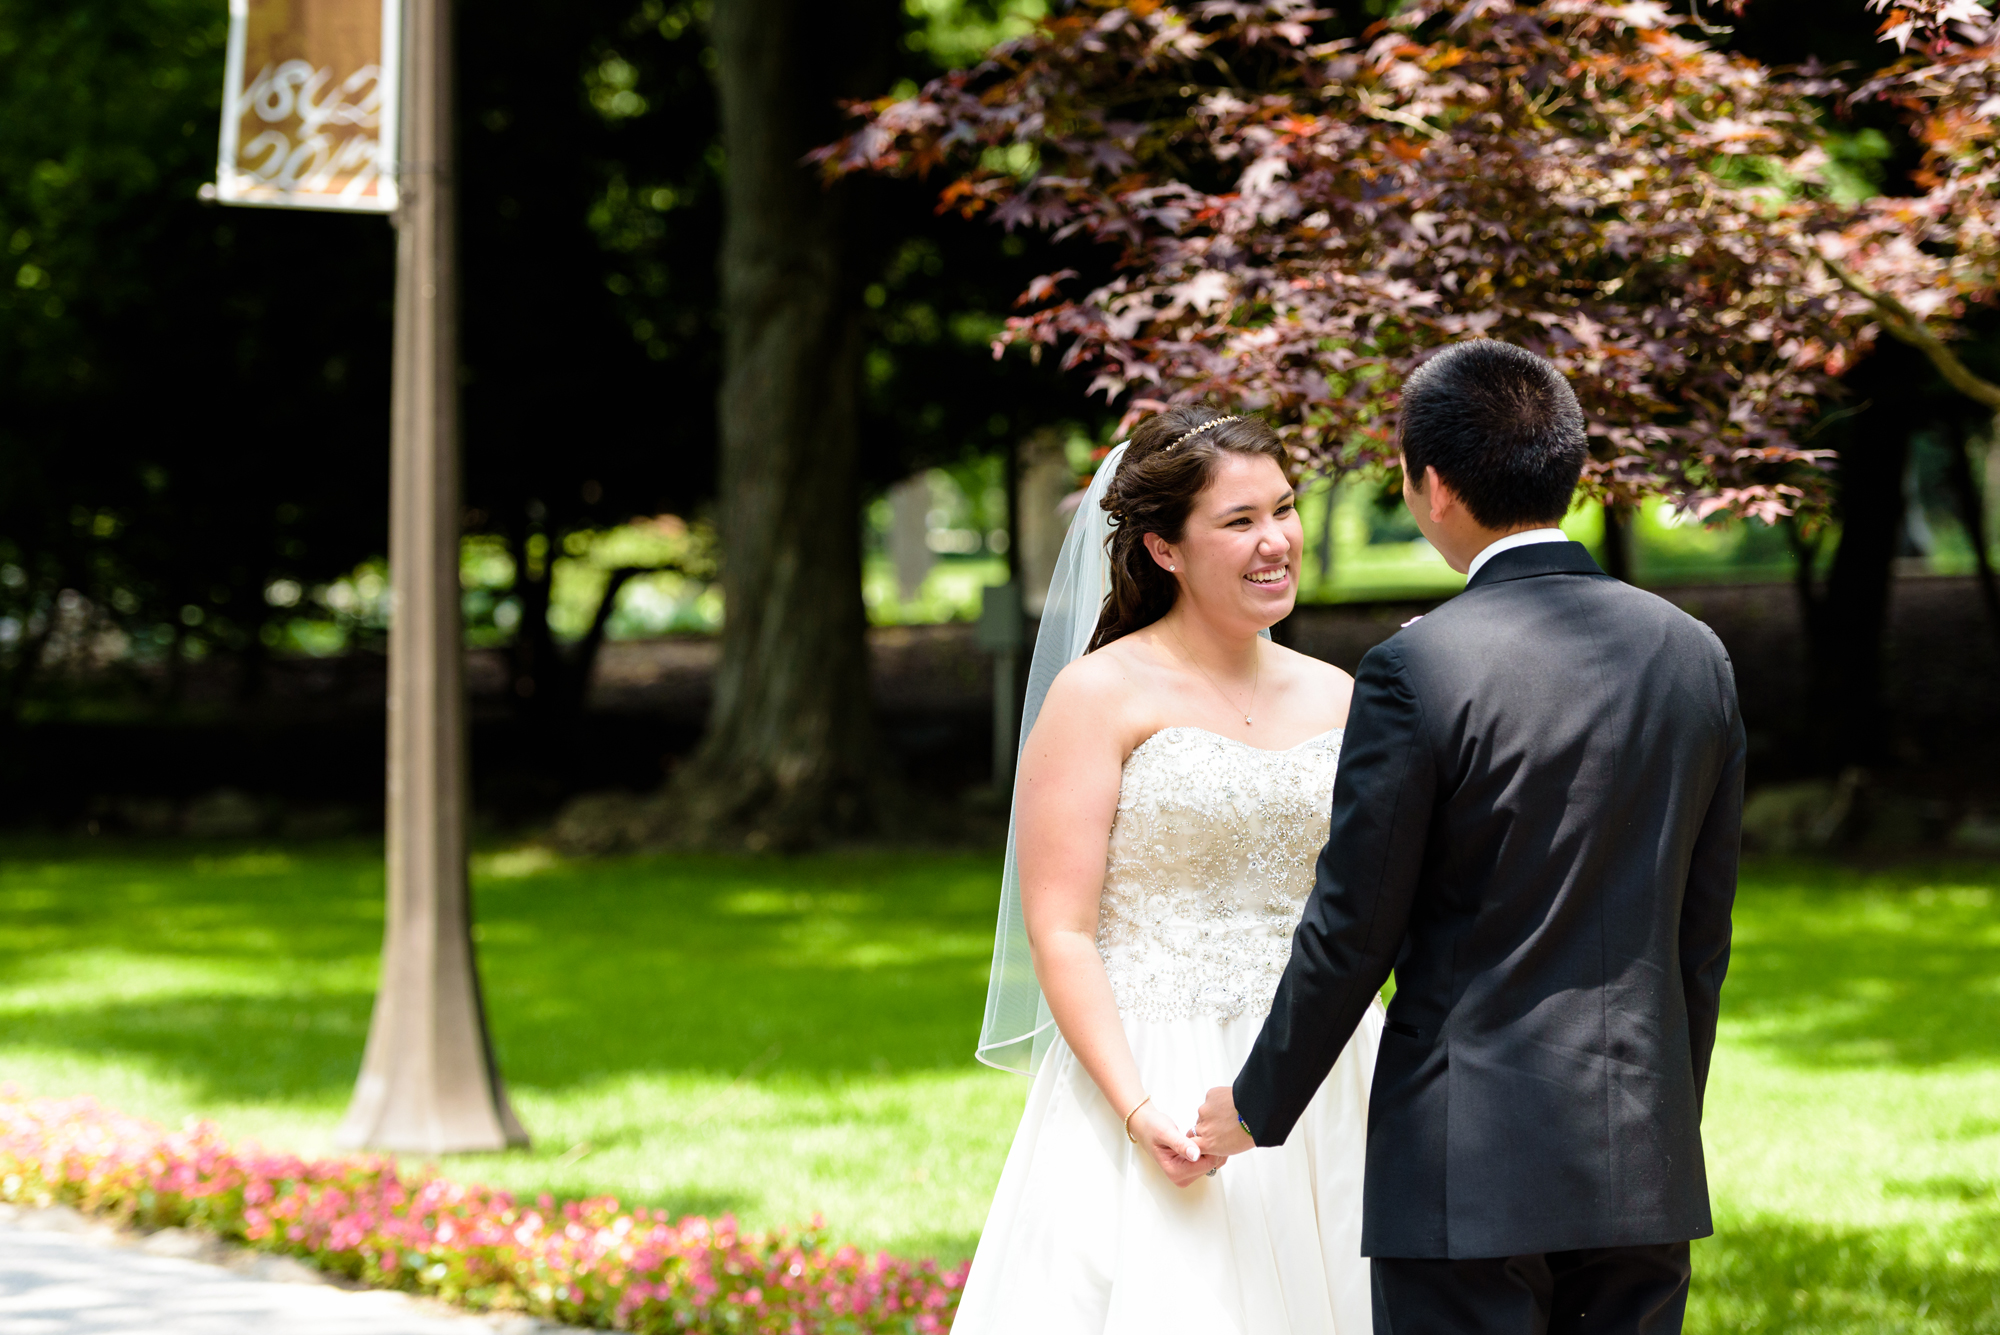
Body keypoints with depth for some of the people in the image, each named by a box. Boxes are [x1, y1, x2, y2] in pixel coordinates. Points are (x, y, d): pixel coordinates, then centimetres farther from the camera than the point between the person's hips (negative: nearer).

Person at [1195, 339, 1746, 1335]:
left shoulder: (1419, 670, -12)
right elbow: (1703, 932, 11)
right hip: (1644, 1163, 5)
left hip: (1470, 1165, -5)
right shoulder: (1692, 655, 5)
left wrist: (1257, 1108, 7)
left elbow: (1353, 928, -7)